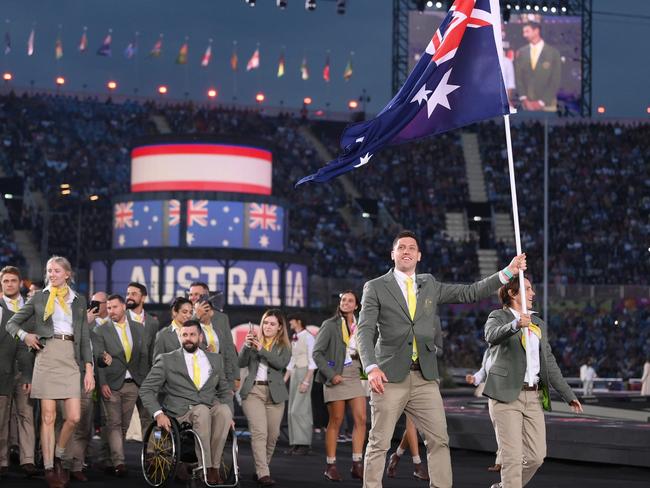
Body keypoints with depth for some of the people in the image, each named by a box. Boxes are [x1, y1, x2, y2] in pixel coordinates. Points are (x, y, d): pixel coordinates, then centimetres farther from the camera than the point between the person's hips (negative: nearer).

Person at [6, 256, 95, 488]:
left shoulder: (79, 300, 14)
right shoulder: (39, 298, 9)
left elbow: (84, 336, 12)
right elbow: (11, 323, 14)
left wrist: (89, 368, 3)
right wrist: (24, 335, -8)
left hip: (71, 359, 2)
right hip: (47, 357, -2)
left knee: (74, 417, -6)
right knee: (48, 416, -3)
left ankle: (58, 457, 17)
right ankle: (49, 468, 3)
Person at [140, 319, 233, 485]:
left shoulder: (215, 359, 17)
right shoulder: (167, 360, 7)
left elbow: (225, 390, 23)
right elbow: (146, 389, 4)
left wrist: (227, 413, 5)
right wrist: (158, 414, -11)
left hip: (212, 408, 3)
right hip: (181, 412, -3)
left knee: (224, 410, -33)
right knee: (202, 411, -37)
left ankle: (215, 466, -29)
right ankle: (206, 468, -34)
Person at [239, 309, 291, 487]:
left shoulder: (284, 346, 9)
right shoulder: (254, 341, 10)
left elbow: (281, 363, -11)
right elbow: (241, 363, 1)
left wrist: (261, 349, -18)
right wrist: (246, 345, -15)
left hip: (274, 393, 1)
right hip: (253, 391, -1)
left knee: (272, 434, 1)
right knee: (259, 432, -13)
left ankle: (261, 468, 18)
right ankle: (263, 473, -18)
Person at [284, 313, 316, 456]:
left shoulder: (308, 337, -10)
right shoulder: (294, 338, 14)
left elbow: (312, 361, -13)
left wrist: (306, 381, -18)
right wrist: (284, 380, 18)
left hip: (305, 373, -9)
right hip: (294, 373, 9)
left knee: (299, 410, -12)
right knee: (292, 411, 7)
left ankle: (304, 444, -8)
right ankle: (295, 443, 10)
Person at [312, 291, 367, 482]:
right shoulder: (330, 325, -1)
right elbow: (317, 353, -5)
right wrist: (331, 374, -13)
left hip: (355, 376, 5)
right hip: (336, 376, -5)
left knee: (361, 419, -6)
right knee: (336, 421, -2)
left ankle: (357, 465, -3)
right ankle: (330, 465, 4)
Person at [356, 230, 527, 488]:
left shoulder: (430, 285, 16)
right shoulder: (375, 287, 2)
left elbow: (470, 292, 14)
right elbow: (365, 331, -6)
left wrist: (507, 272, 5)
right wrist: (371, 367, -22)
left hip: (425, 377, 4)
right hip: (390, 376, -4)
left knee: (439, 440, 0)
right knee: (379, 443, -1)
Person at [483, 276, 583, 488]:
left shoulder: (539, 325, 19)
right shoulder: (498, 317, 1)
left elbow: (549, 363, 21)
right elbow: (492, 335, -23)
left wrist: (568, 395, 15)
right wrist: (515, 325, -43)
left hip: (534, 396, 6)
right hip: (507, 394, -6)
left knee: (536, 456, 4)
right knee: (512, 456, -10)